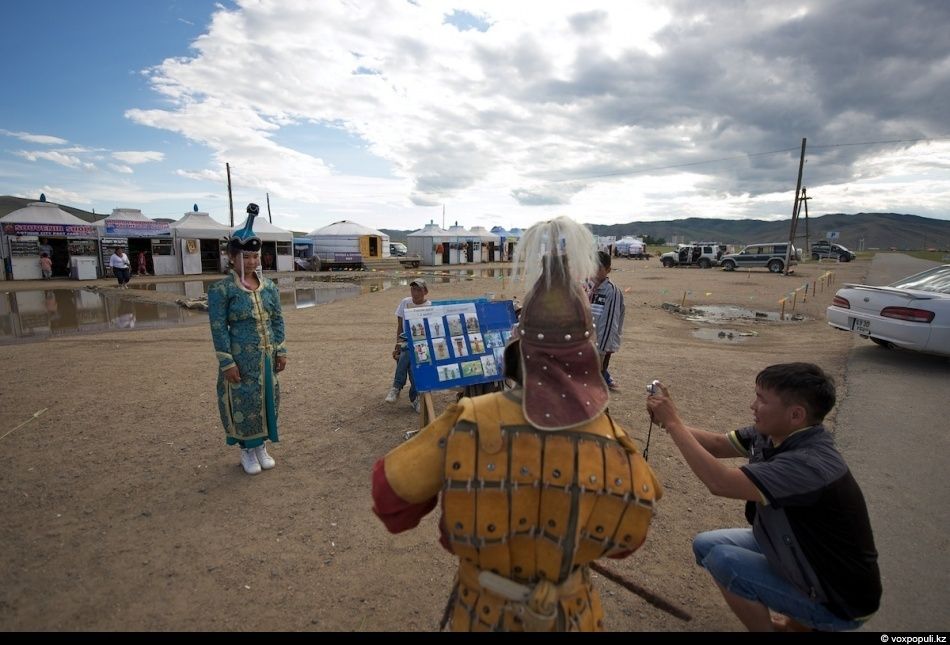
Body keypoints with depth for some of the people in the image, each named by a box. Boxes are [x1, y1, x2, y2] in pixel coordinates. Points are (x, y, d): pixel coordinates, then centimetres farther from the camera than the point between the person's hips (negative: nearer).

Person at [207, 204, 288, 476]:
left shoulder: (269, 286, 4)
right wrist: (227, 362, -14)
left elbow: (278, 320, 9)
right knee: (244, 402, 6)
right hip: (241, 358, -5)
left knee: (267, 399, 13)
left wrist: (281, 350, 5)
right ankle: (247, 450, 26)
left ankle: (262, 446, 32)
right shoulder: (221, 289, -10)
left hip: (267, 356, 5)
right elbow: (218, 328, -11)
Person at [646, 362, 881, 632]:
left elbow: (720, 482, -40)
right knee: (705, 545, 5)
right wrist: (668, 420, -18)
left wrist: (673, 423, -33)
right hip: (800, 551, 8)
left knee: (722, 559, -20)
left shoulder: (810, 464, -36)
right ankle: (796, 617, 18)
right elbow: (718, 444, -1)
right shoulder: (773, 434, -11)